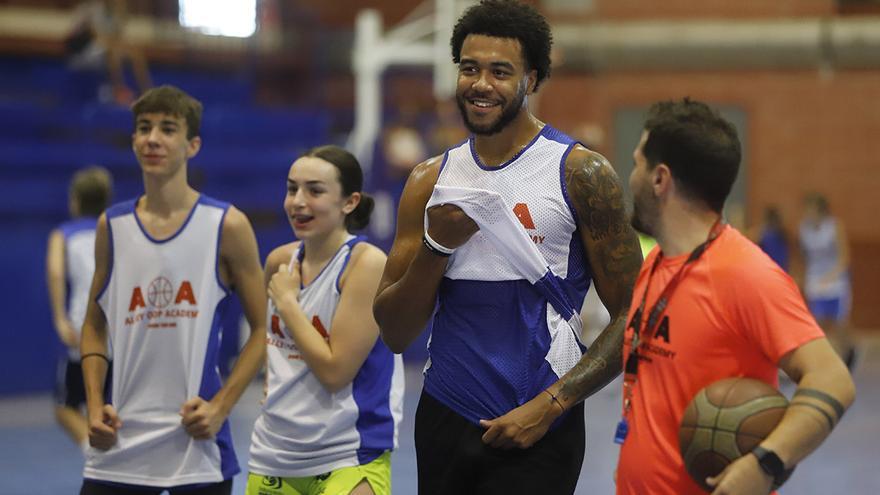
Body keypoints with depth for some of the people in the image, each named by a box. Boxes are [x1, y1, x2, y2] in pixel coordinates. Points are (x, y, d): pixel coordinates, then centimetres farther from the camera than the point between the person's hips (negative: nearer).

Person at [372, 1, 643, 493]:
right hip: (444, 417, 4)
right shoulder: (431, 182, 7)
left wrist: (549, 406, -14)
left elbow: (633, 318, -6)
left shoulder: (581, 173, -5)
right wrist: (437, 246, -10)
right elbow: (395, 334, 6)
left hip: (536, 431, -4)